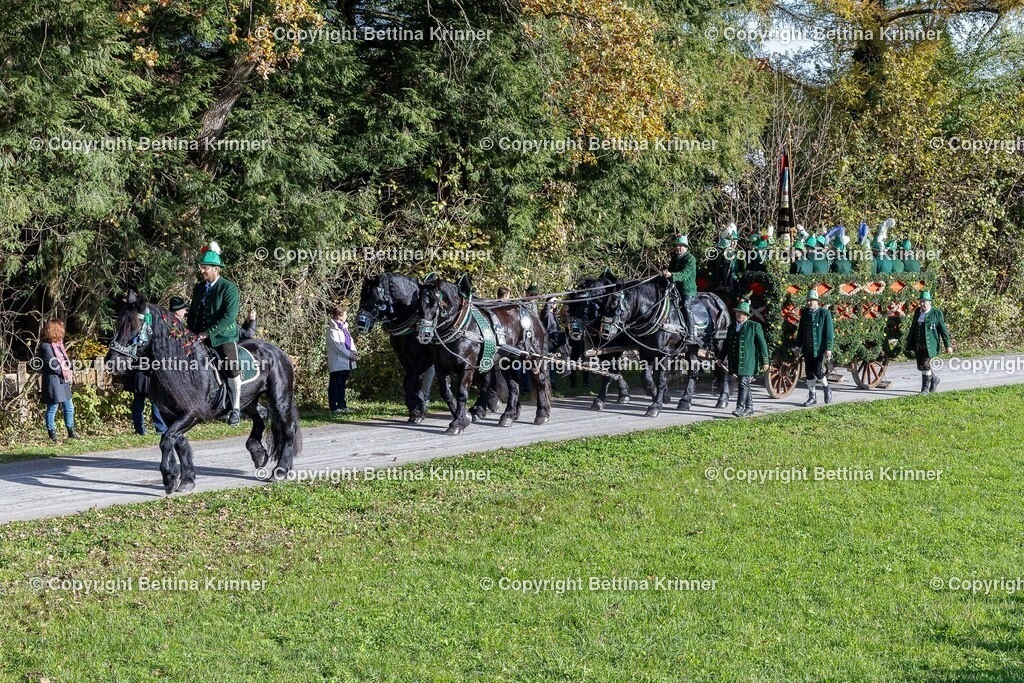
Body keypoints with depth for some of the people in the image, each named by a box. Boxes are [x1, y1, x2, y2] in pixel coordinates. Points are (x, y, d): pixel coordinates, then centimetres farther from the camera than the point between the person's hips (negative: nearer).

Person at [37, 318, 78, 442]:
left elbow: (65, 361, 17)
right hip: (53, 382, -9)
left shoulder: (59, 344, 12)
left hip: (63, 381, 9)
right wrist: (66, 373, -10)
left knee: (69, 407, 14)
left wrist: (69, 373, 1)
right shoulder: (46, 346, -16)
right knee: (52, 409, 0)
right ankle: (52, 435, 8)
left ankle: (71, 432, 24)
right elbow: (53, 365, -19)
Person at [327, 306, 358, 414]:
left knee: (342, 384, 12)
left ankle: (342, 405, 16)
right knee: (335, 385, -4)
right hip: (337, 362, -8)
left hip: (347, 362, 8)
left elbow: (350, 342, 17)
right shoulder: (332, 329, -10)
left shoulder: (344, 327, 18)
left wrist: (354, 353, -2)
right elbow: (337, 345, -16)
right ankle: (334, 407, -3)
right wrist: (349, 355, -17)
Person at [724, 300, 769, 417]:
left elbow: (762, 344, -3)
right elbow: (727, 344, 23)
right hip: (735, 362, 6)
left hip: (747, 362, -6)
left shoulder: (754, 326, -3)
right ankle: (749, 407, 21)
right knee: (744, 385, 13)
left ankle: (740, 408, -18)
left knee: (744, 383, -13)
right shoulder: (732, 327, 14)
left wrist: (764, 361, -7)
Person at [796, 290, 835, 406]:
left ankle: (827, 389, 19)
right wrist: (798, 346, 11)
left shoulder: (825, 313, -7)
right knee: (809, 374, 6)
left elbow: (830, 332, -8)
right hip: (807, 349, 5)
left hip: (819, 349, -5)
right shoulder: (804, 313, 8)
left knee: (818, 372, -8)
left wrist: (828, 348, -13)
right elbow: (801, 330, 15)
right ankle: (812, 397, 15)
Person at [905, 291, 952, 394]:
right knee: (920, 367, 9)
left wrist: (948, 345, -4)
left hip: (929, 345, -6)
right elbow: (913, 328, 17)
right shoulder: (917, 312, 10)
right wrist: (909, 345, 17)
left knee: (925, 365, -10)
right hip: (918, 345, 6)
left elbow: (943, 330, -3)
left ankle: (925, 387, 3)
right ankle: (934, 379, 33)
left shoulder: (936, 313, -5)